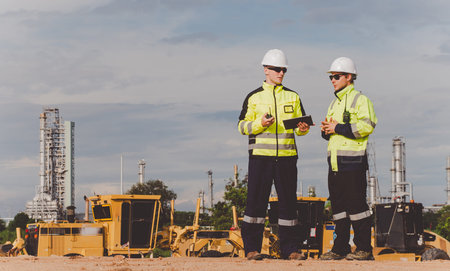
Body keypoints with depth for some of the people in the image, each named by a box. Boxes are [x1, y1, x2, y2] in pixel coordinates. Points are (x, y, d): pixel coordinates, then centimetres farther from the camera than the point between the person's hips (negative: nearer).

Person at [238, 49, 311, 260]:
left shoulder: (293, 97, 14)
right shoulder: (254, 97, 6)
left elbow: (300, 123, 15)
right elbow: (242, 125, 4)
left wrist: (303, 128, -8)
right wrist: (260, 124, -15)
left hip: (287, 156, 3)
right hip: (261, 155, -2)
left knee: (288, 201, 2)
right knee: (256, 201, -4)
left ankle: (289, 249, 8)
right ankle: (252, 248, 2)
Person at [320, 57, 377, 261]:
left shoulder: (360, 100, -4)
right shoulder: (334, 104, 22)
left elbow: (366, 126, -17)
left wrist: (338, 128, -16)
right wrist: (326, 131, 4)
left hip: (353, 162, -8)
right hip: (334, 163, 8)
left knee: (356, 204, -7)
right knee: (338, 205, 8)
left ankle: (364, 249, -3)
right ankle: (340, 248, 12)